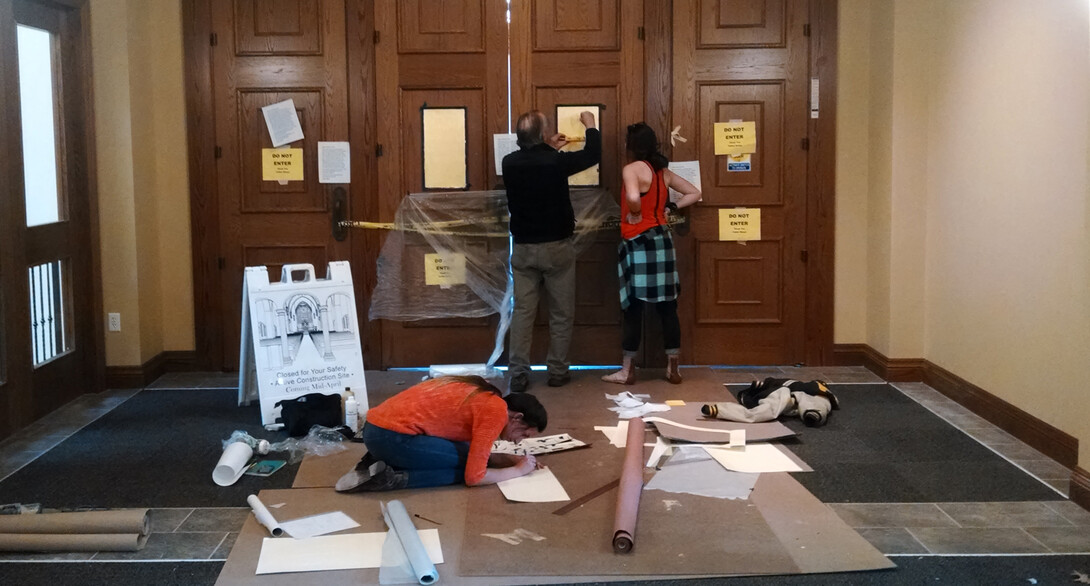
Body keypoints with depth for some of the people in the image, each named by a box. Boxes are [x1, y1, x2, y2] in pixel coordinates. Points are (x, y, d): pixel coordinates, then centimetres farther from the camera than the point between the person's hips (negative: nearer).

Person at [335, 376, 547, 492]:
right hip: (392, 436, -9)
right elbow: (474, 475, -10)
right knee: (467, 467, 1)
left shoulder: (484, 399, 17)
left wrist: (513, 459, 16)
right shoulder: (496, 411, -10)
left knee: (472, 458, 19)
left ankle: (378, 463, 11)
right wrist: (518, 470, 4)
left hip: (377, 427, 9)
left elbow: (476, 453, 27)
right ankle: (391, 478, -9)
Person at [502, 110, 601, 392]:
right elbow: (593, 155, 1)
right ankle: (557, 371, 14)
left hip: (523, 248, 3)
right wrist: (590, 126, 17)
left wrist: (549, 148, 29)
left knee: (522, 311, 6)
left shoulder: (509, 163, -5)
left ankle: (518, 374, 4)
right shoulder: (556, 162, -16)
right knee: (561, 313, 10)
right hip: (556, 247, -3)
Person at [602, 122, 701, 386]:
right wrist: (670, 207, 11)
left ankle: (627, 371, 6)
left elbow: (633, 198, -31)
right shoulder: (663, 171, 10)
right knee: (667, 307, 9)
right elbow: (694, 193, 17)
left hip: (639, 243, -7)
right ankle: (673, 369, 14)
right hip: (661, 240, 7)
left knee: (633, 308, 0)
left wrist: (634, 215, -12)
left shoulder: (632, 169, -12)